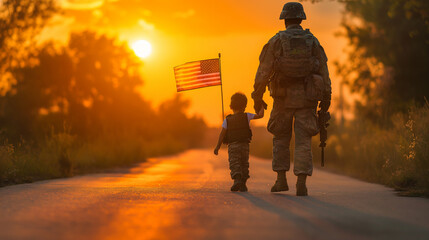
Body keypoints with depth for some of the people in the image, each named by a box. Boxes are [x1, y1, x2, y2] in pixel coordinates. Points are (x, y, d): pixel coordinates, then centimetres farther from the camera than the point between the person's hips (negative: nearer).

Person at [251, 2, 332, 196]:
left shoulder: (276, 41, -2)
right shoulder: (313, 42, 3)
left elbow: (263, 72, -5)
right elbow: (324, 73, 2)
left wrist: (257, 97, 2)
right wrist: (326, 100, 9)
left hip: (283, 96, -1)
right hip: (307, 98, 1)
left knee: (281, 138, 15)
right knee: (303, 140, 0)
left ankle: (281, 179, 12)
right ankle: (301, 183, -9)